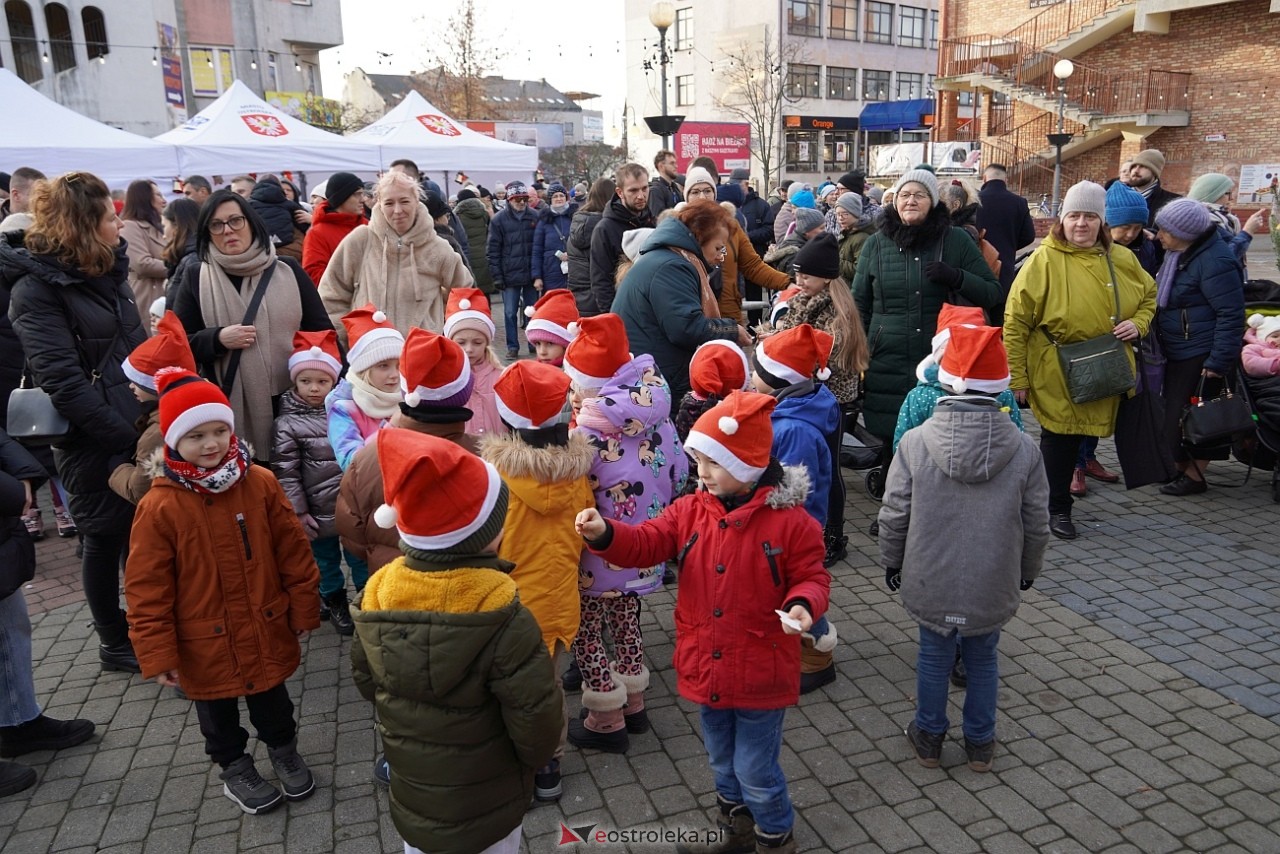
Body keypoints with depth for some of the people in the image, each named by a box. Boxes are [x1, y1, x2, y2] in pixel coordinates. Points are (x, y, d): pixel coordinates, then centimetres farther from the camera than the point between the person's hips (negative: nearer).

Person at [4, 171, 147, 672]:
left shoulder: (109, 270, 10)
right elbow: (63, 381, -20)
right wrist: (128, 437, -21)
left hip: (138, 433, 6)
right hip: (92, 445, -6)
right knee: (106, 541, 8)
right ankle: (114, 644, 25)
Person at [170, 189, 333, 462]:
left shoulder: (288, 271, 7)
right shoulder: (196, 278, 6)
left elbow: (322, 331, 7)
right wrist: (218, 339, -12)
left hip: (294, 402, 1)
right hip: (230, 407, -1)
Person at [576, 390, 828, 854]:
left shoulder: (790, 520, -16)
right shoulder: (691, 510, -4)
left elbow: (812, 576, -8)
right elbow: (646, 543, -12)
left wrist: (803, 605, -29)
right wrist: (604, 533, -30)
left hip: (760, 673, -5)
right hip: (706, 667, 5)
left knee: (756, 771, 10)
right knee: (722, 762, 25)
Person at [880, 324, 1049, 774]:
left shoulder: (914, 442, -17)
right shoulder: (1023, 449, -12)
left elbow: (893, 517, -10)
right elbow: (1037, 525, -3)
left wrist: (891, 564, 8)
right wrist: (1028, 570, 16)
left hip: (930, 584, -1)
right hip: (993, 587, 1)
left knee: (934, 655, 19)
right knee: (983, 659, 21)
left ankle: (929, 737, 35)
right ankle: (980, 743, 37)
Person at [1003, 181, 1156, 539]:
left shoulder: (1122, 260, 5)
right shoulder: (1044, 260, -12)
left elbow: (1149, 296, 21)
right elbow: (1016, 321, -13)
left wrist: (1138, 324, -2)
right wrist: (1016, 377, -15)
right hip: (1055, 374, -4)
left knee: (1086, 432, 13)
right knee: (1060, 436, 5)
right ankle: (1058, 509, 21)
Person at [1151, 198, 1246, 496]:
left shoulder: (1214, 261, -21)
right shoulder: (1180, 254, 8)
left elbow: (1230, 313, -22)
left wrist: (1219, 361, -23)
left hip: (1202, 356, -10)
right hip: (1178, 353, 10)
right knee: (1174, 413, 16)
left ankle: (1194, 476, 12)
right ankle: (1180, 469, 28)